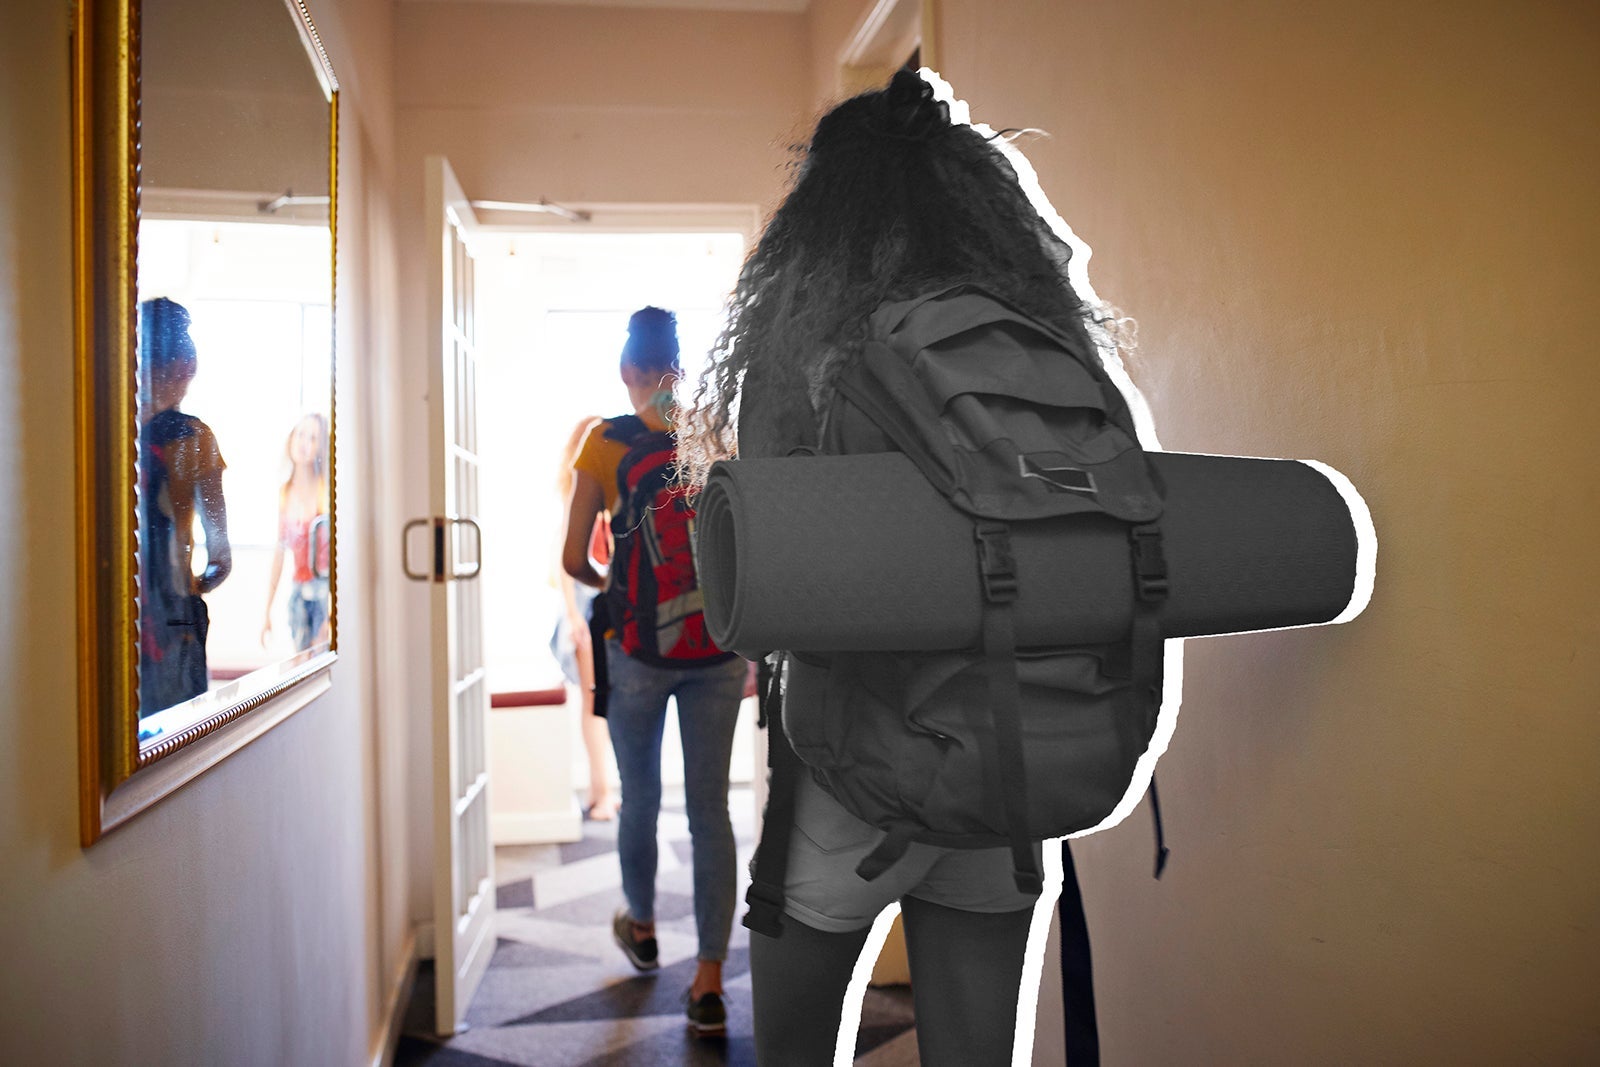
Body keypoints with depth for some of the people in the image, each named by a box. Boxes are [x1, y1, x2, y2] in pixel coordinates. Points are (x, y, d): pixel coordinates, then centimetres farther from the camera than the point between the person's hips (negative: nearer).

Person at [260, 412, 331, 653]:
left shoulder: (327, 488, -8)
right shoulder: (285, 491, 9)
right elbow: (279, 552, 14)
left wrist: (332, 611, -20)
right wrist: (267, 610, 14)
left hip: (325, 589, -5)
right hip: (298, 592, 5)